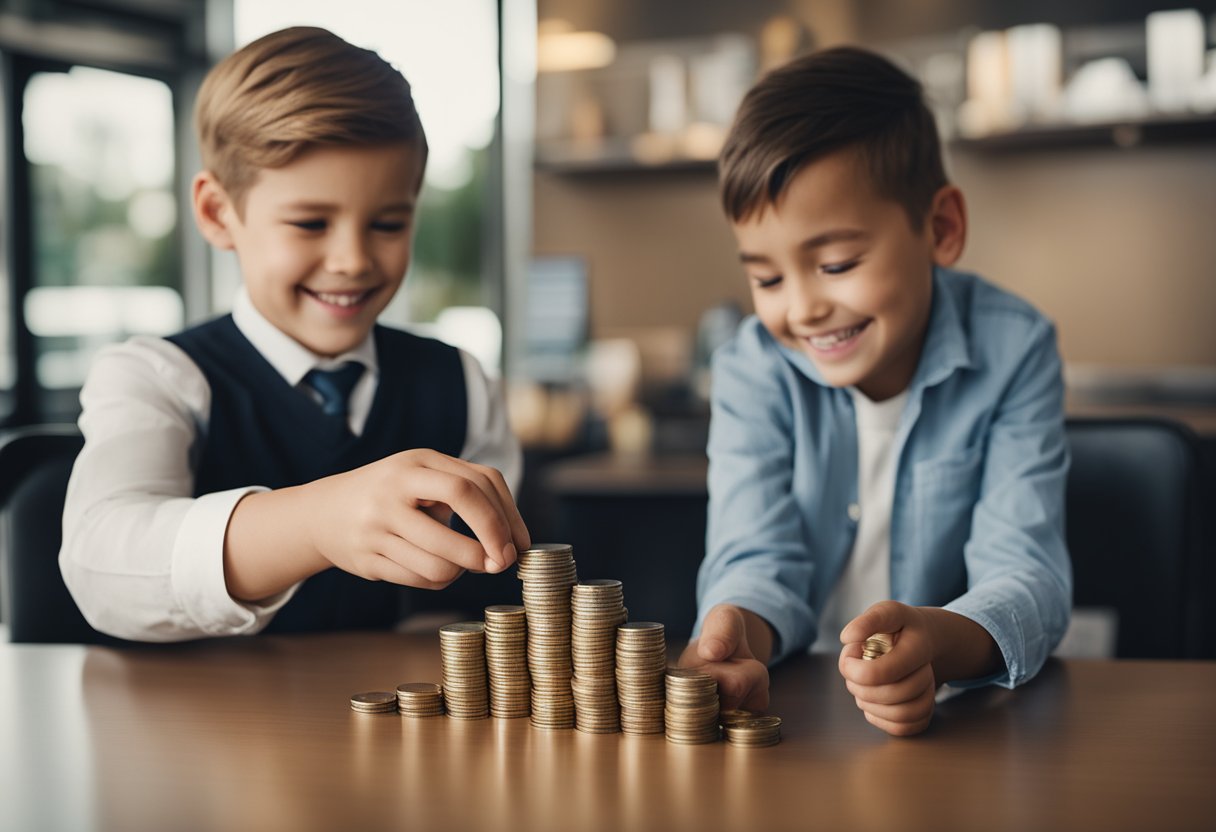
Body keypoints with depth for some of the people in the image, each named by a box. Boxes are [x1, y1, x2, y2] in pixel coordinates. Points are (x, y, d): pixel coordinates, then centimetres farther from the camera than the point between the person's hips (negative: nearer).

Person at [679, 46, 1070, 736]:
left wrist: (935, 640, -38)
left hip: (964, 707, 0)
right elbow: (758, 560, -11)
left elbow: (1025, 572, -16)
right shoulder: (753, 371, -4)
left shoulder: (1012, 350, -8)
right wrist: (734, 637, -35)